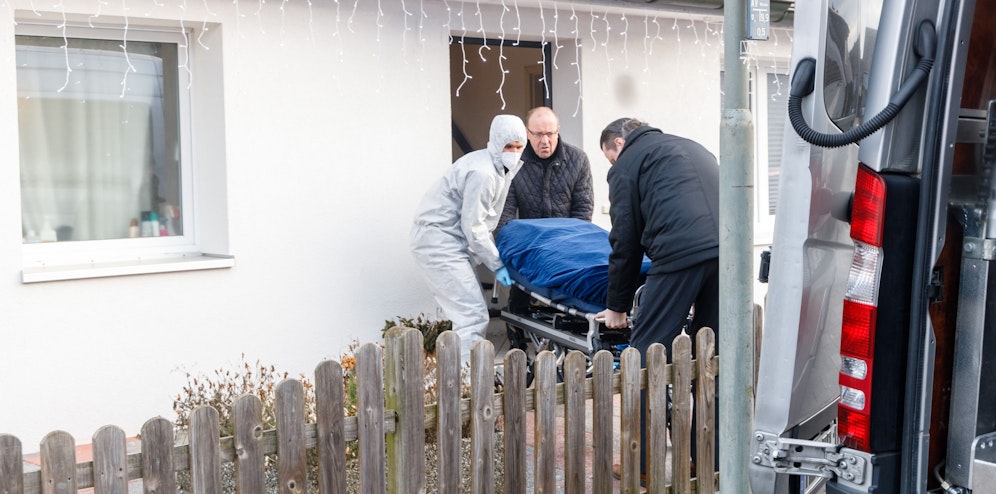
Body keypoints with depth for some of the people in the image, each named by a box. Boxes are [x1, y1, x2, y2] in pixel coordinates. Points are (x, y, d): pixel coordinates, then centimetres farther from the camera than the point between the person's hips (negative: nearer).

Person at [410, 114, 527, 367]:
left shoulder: (500, 168, 10)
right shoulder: (481, 173, -21)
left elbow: (482, 220, 19)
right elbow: (473, 227, -19)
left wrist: (494, 256, 15)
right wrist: (496, 264, -12)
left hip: (450, 241, 10)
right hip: (438, 240, -10)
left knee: (468, 312, 11)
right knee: (473, 316, -14)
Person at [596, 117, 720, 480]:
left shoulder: (627, 164, 13)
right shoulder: (693, 148, 34)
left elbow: (626, 242, 10)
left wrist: (617, 305, 20)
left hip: (681, 253, -7)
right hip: (729, 247, 7)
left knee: (646, 353, 1)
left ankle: (641, 463, 3)